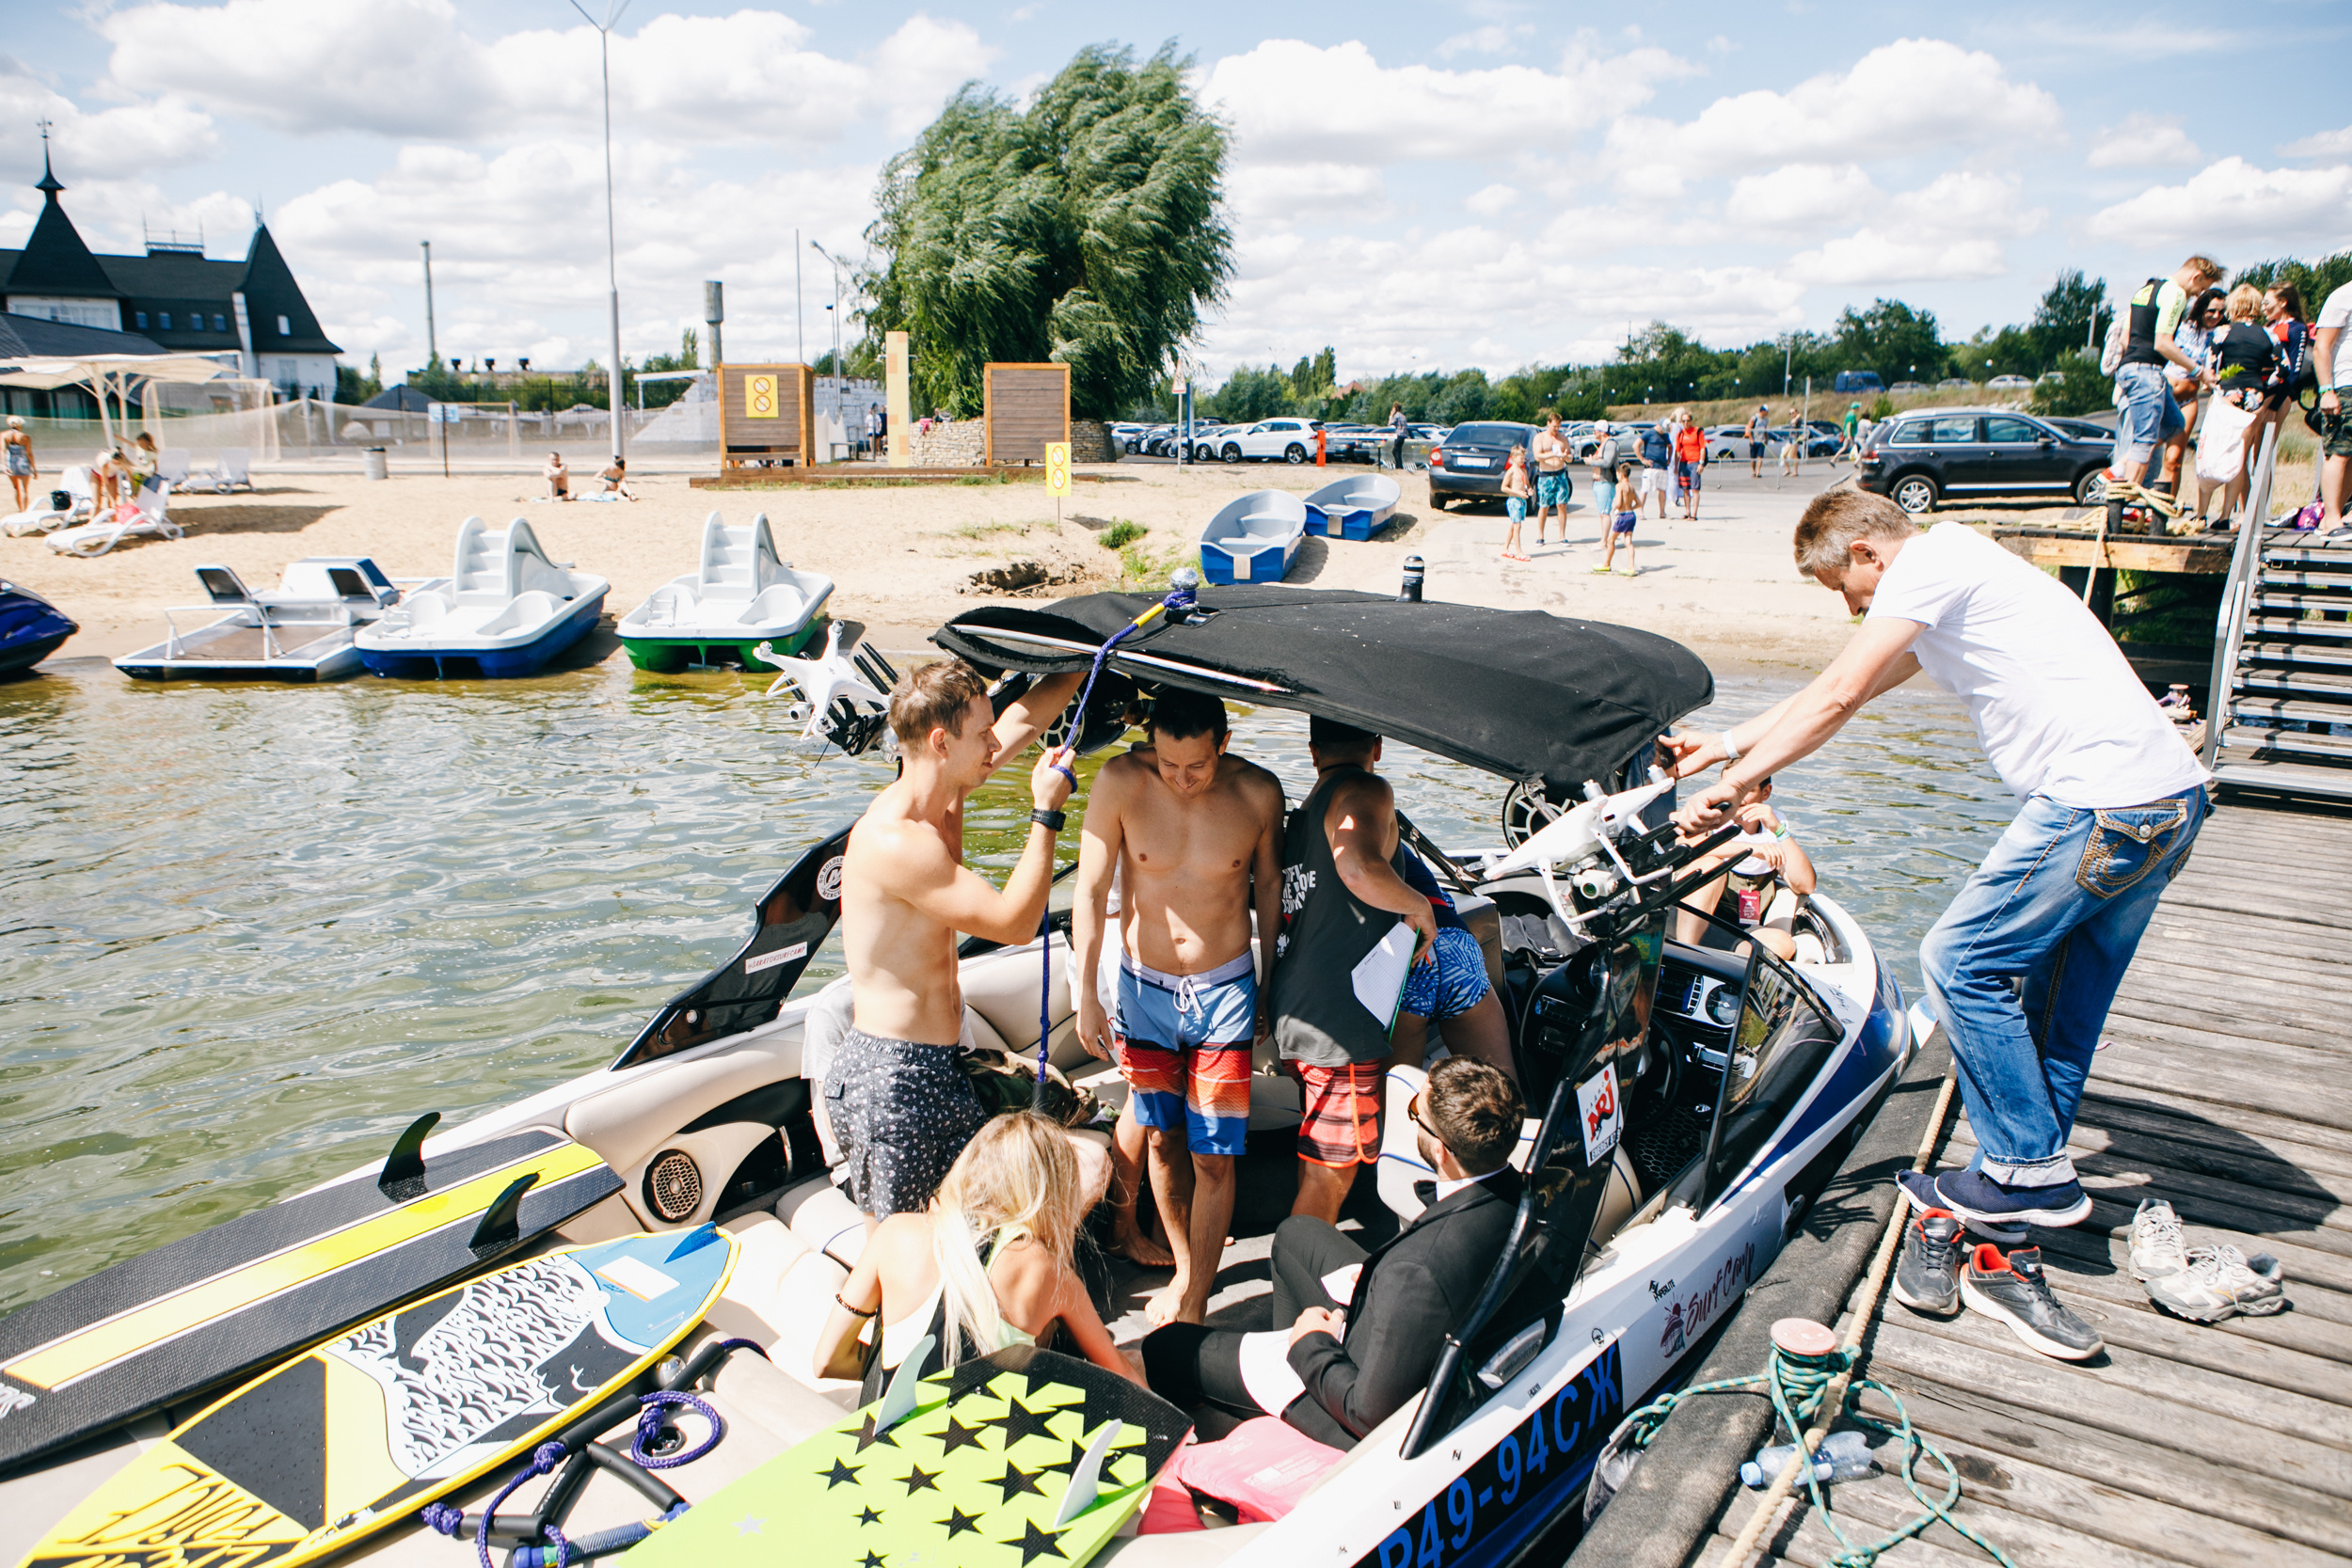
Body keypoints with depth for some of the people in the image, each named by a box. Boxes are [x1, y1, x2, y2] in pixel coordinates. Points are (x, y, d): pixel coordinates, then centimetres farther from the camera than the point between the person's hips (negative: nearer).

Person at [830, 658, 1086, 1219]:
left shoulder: (938, 798, 3)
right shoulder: (893, 842, -24)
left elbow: (1027, 716, 15)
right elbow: (1014, 923, -21)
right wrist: (1046, 812, -14)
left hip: (937, 1066, 9)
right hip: (888, 1075, -9)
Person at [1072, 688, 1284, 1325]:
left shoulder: (1258, 792, -12)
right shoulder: (1121, 781, -15)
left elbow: (1269, 884, 4)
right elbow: (1089, 891, -8)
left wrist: (1271, 980, 12)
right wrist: (1085, 993, -8)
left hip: (1225, 990, -1)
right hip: (1144, 987, 1)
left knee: (1213, 1157, 0)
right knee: (1162, 1141, 15)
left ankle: (1194, 1305, 14)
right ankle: (1186, 1268, 37)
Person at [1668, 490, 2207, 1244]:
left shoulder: (1929, 561, -7)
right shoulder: (1952, 576, 24)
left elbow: (1837, 696, -13)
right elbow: (1847, 687, 27)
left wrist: (1732, 785, -8)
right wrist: (1724, 744, 25)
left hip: (2102, 805, -10)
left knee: (1961, 962, -1)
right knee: (2065, 996, 16)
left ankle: (2027, 1172, 7)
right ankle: (2036, 1170, 25)